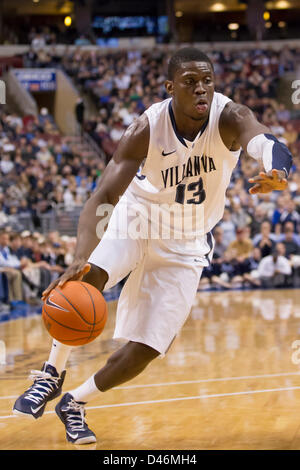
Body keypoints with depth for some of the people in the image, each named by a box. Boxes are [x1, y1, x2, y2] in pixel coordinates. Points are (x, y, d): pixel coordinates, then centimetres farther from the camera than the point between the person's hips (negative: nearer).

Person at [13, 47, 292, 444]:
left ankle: (76, 402, 22)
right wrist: (81, 258, -50)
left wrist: (276, 171, -73)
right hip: (137, 220, -1)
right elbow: (103, 197, -33)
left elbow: (264, 141, -47)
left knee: (143, 352, -4)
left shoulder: (229, 118, -25)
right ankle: (52, 374, -10)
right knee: (85, 278, -31)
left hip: (185, 245, 1)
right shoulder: (146, 130, -26)